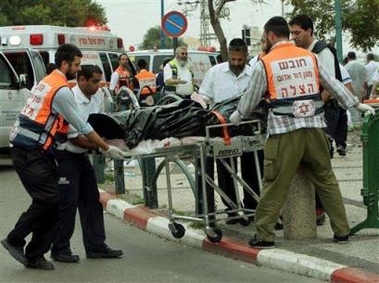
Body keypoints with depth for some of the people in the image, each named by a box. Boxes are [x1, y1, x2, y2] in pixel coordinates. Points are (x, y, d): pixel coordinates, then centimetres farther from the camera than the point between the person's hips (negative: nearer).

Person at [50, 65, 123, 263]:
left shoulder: (98, 96, 1)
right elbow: (73, 137, -21)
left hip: (82, 155, 8)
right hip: (65, 155, -8)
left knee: (91, 200, 9)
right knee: (68, 202, -6)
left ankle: (95, 246, 16)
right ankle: (60, 249, 4)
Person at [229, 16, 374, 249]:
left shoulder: (266, 63, -2)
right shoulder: (310, 57, 8)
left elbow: (252, 96, 6)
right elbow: (333, 85, 13)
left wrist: (238, 115, 24)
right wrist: (357, 104, 24)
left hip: (284, 132, -3)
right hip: (314, 127, 4)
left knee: (275, 183, 2)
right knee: (326, 179, 12)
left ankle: (265, 235, 5)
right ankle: (342, 231, 16)